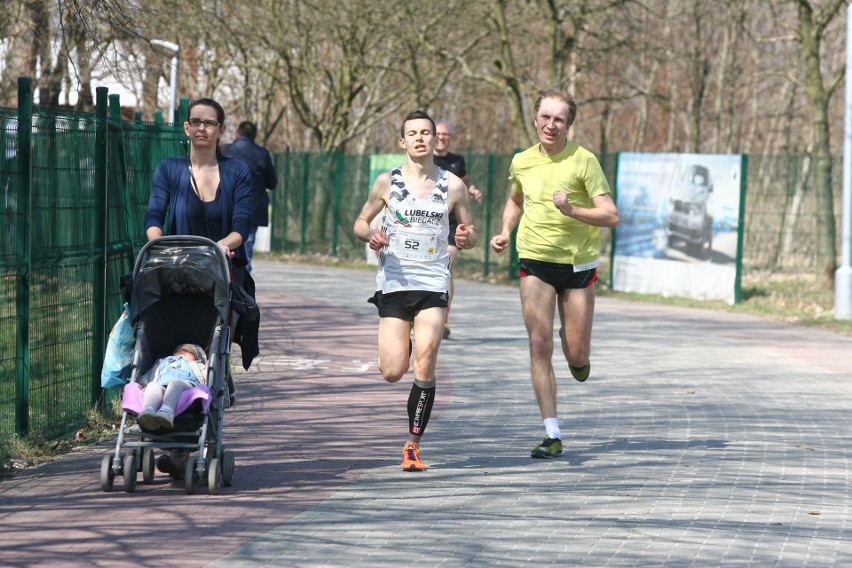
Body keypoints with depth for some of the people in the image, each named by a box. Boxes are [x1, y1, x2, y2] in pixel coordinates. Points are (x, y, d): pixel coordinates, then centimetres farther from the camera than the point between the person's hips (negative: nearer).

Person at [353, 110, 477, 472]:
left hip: (433, 285, 0)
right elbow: (360, 221, 14)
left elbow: (470, 231, 13)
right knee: (393, 372, -5)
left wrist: (467, 238, -11)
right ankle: (401, 345, 33)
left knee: (425, 368, -11)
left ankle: (413, 445, 0)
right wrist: (370, 235, -9)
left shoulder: (453, 185, 4)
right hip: (393, 283, 0)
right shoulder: (387, 182, 3)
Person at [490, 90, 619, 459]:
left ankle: (577, 356, 40)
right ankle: (552, 435, -8)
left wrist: (572, 210, -28)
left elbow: (611, 216, -13)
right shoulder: (522, 162, 4)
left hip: (577, 264, -2)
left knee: (576, 356, 0)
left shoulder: (583, 161, -9)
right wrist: (505, 231, 9)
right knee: (540, 345, -10)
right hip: (535, 262, 2)